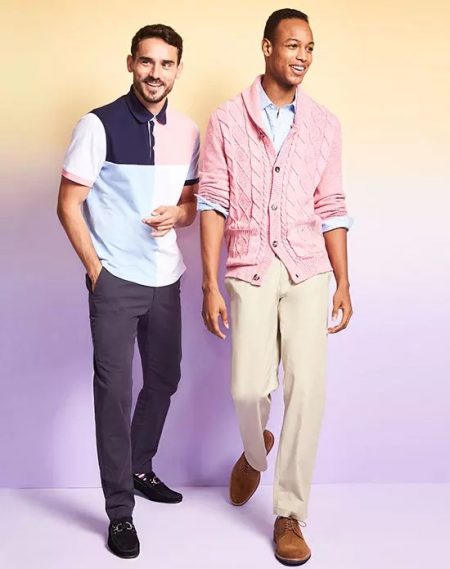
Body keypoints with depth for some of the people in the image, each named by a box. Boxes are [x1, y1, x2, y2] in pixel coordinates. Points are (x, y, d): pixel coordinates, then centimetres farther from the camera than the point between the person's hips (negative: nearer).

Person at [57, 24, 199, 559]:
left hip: (166, 279, 6)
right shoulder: (100, 125, -10)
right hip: (115, 279, -5)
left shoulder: (187, 131, 5)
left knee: (164, 378, 17)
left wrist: (177, 214, -7)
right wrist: (95, 268, -10)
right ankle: (120, 511, 11)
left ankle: (140, 469, 40)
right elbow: (69, 204, -7)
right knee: (114, 388, -1)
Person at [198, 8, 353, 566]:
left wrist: (344, 283, 5)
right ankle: (255, 453, 32)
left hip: (309, 270, 2)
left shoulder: (324, 124, 7)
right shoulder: (227, 120, 1)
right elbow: (212, 203, -1)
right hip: (250, 270, -1)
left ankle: (289, 515, 10)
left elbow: (330, 207, 9)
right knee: (248, 388, -6)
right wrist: (210, 284, -7)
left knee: (306, 387, -5)